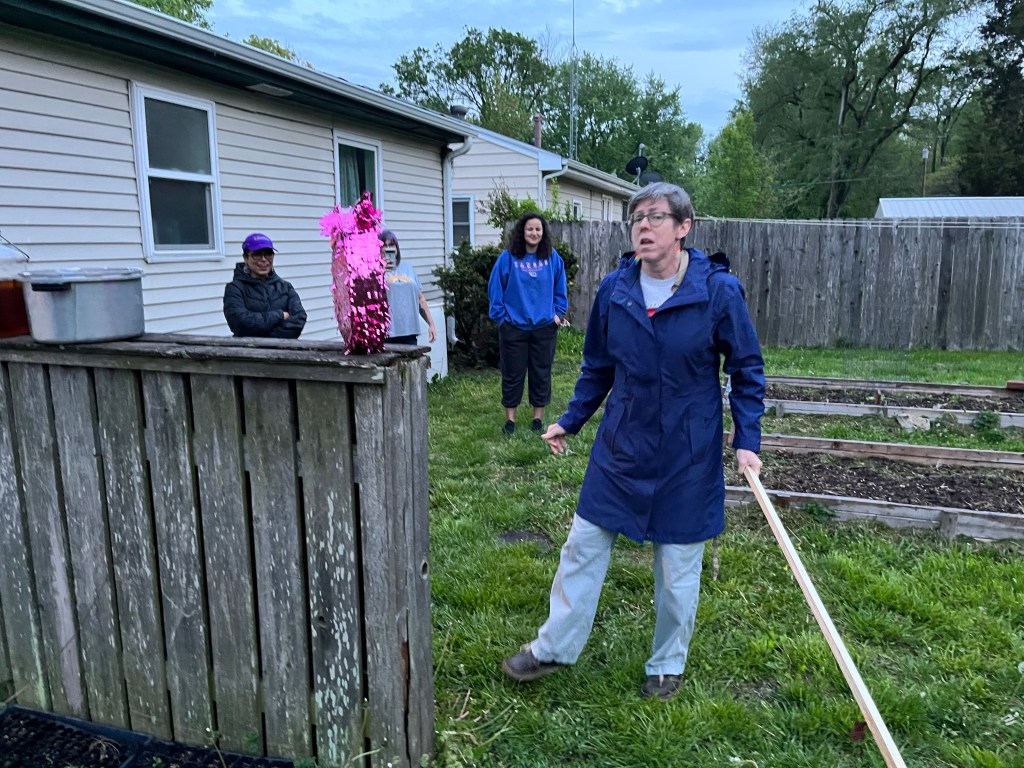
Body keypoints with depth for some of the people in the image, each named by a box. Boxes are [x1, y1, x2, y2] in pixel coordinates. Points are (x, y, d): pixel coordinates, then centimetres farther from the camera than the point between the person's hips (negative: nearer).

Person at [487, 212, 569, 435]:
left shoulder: (552, 257, 1)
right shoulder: (508, 257, -6)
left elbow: (560, 289, 10)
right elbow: (495, 288, -1)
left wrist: (558, 313, 4)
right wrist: (500, 315, -3)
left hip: (545, 327, 2)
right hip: (514, 327, -2)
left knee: (541, 373, 9)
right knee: (512, 374, 6)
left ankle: (538, 417, 22)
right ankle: (510, 418, 18)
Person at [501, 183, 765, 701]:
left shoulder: (719, 291, -12)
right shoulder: (614, 290, -3)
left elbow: (747, 370, -3)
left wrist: (747, 441, -10)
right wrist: (570, 421, 12)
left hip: (687, 458, -3)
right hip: (619, 449, 3)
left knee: (678, 568, 12)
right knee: (583, 547, 10)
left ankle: (668, 666, 35)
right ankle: (554, 648, 30)